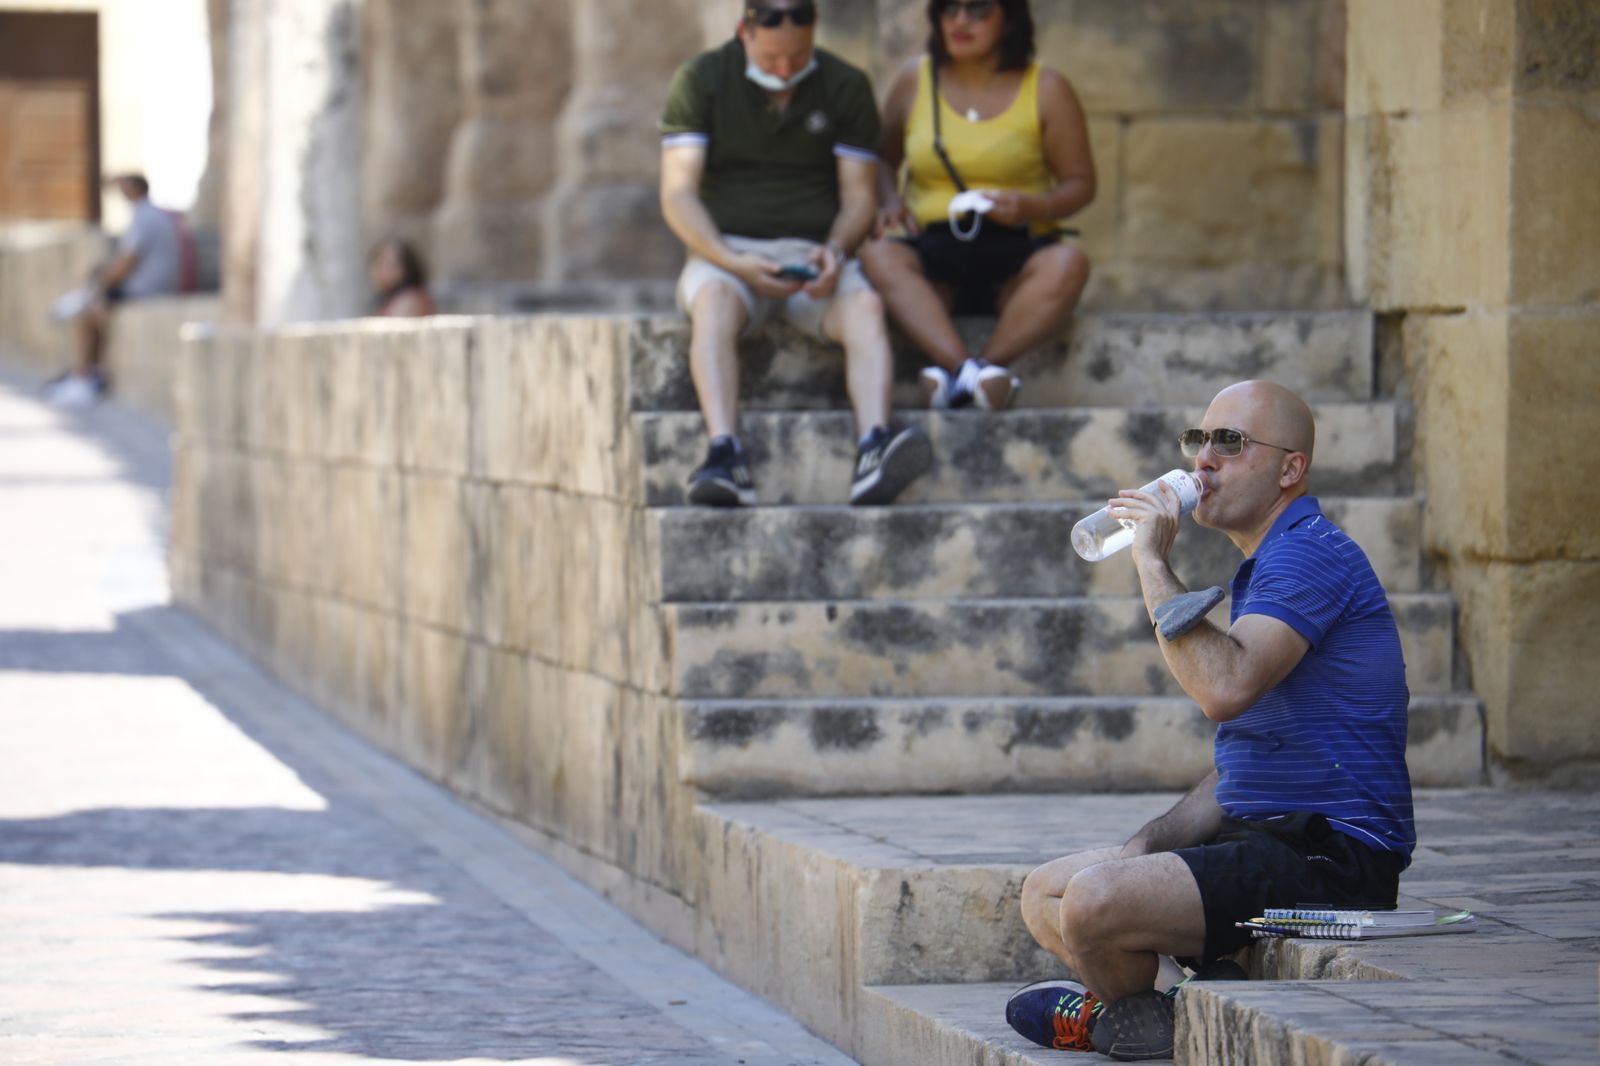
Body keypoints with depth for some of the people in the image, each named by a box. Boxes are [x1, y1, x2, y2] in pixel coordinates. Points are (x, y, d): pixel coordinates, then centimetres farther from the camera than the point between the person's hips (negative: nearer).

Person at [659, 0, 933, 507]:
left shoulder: (846, 87, 6)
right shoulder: (700, 80, 1)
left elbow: (859, 195, 6)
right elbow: (678, 195, -6)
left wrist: (835, 251, -17)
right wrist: (735, 262, -22)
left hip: (815, 258, 2)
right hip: (726, 253, -1)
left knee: (865, 307, -31)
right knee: (714, 304, -37)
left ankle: (874, 448, -53)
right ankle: (725, 456, -54)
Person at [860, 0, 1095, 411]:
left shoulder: (1046, 89, 7)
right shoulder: (914, 81, 12)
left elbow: (1080, 183, 8)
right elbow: (884, 161, 21)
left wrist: (1032, 207, -13)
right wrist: (890, 202, -1)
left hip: (1016, 253, -1)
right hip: (932, 251, 1)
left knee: (1068, 264, -35)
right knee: (877, 256, -33)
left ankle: (955, 375, -49)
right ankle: (974, 372, -53)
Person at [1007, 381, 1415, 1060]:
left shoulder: (1309, 555, -13)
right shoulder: (1264, 569, 21)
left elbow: (1225, 689, -30)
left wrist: (1152, 562, -19)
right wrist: (1148, 846, 8)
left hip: (1329, 853, -11)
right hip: (1266, 838, 11)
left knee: (1094, 902, -27)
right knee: (1043, 895, 14)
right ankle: (1178, 989, -5)